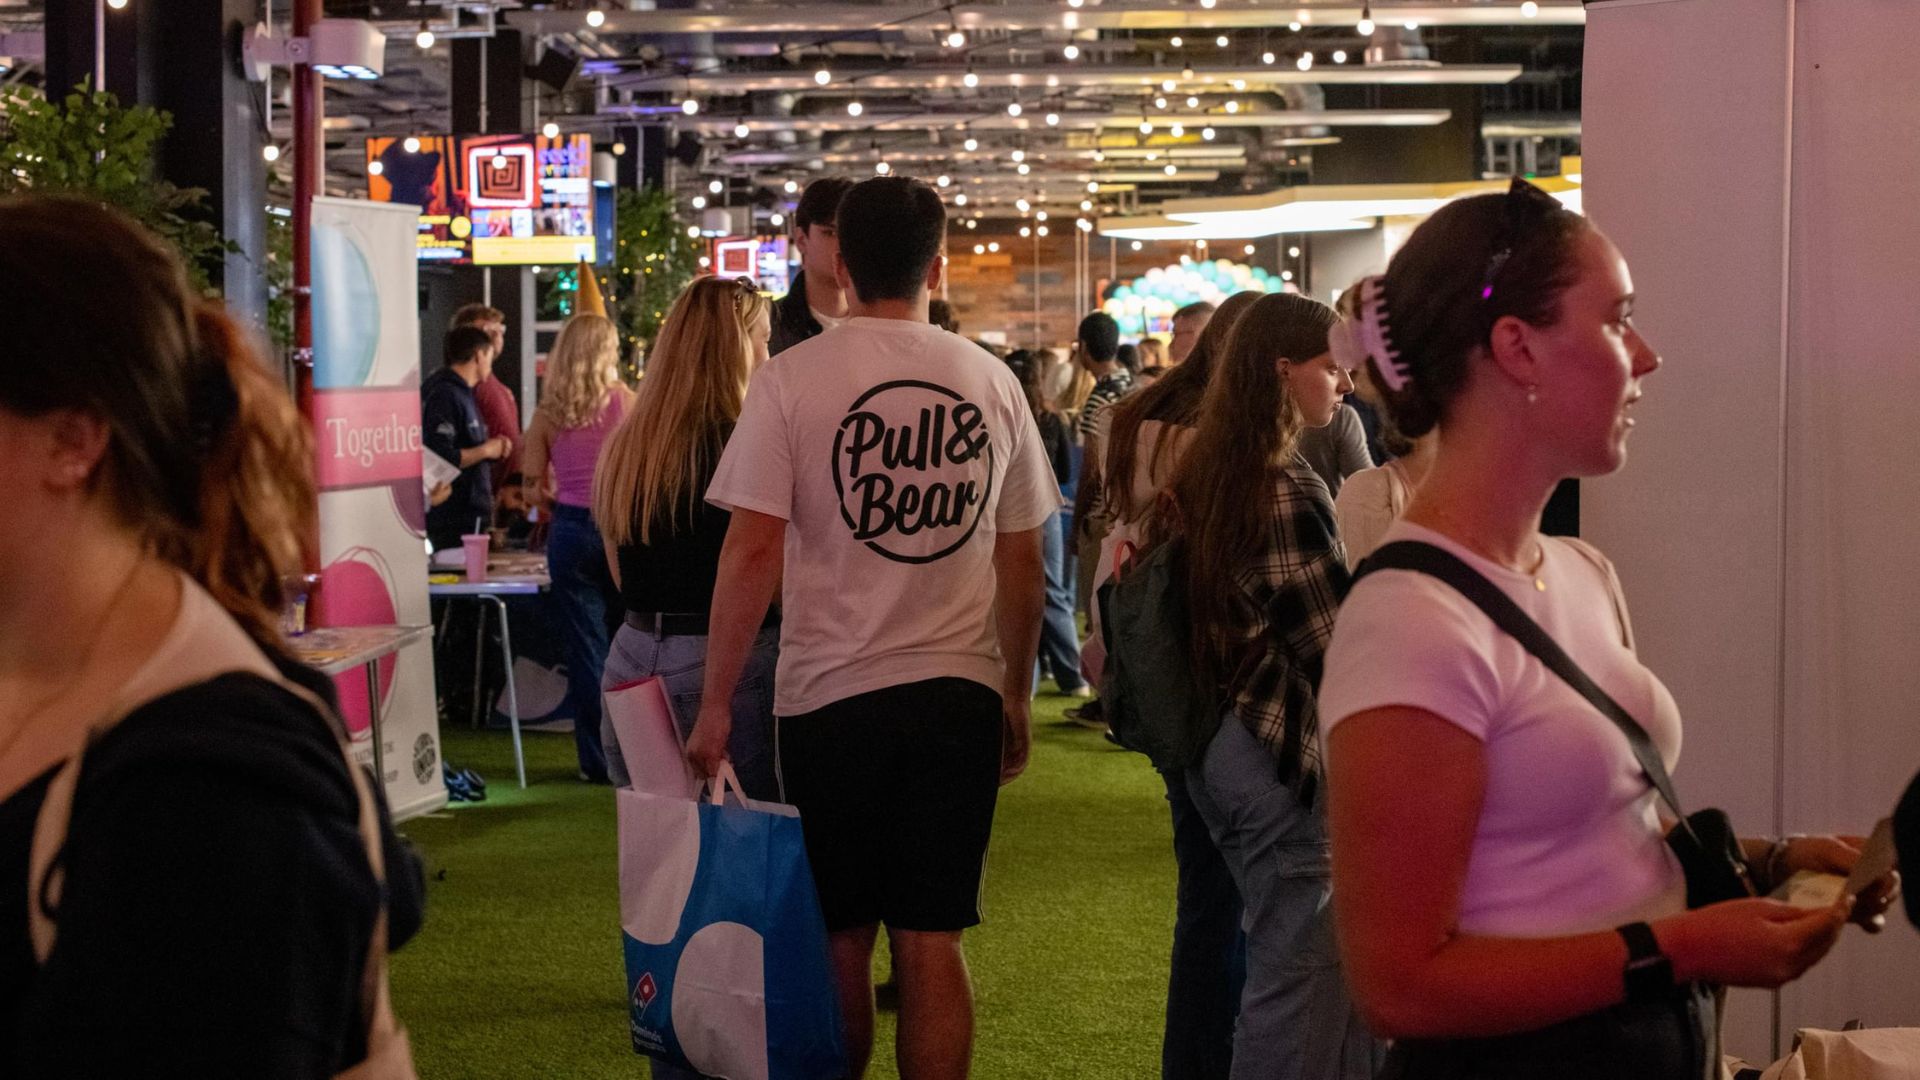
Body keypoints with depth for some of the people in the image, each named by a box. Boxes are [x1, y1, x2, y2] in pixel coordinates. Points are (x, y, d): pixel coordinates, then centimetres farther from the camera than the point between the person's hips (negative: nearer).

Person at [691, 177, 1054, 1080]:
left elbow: (752, 549, -10)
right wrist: (1015, 699, 19)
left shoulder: (793, 378, -6)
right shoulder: (993, 384, 4)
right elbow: (1023, 565, 8)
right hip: (960, 693, 2)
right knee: (931, 939, 5)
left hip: (830, 696, -2)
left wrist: (716, 703, -4)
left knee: (841, 937, 10)